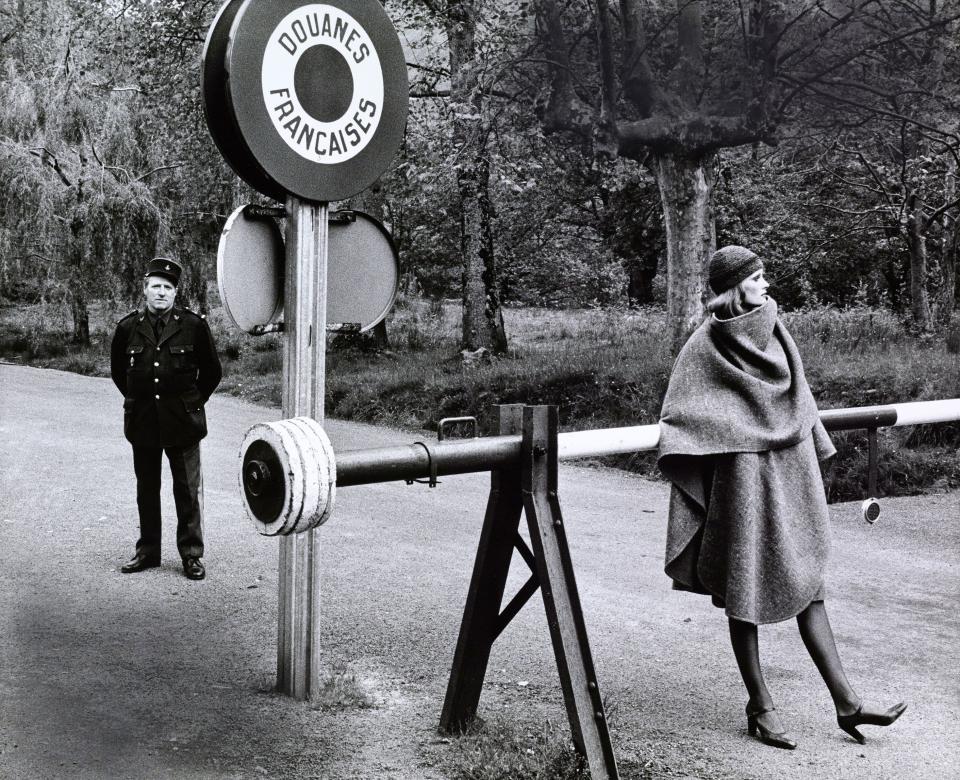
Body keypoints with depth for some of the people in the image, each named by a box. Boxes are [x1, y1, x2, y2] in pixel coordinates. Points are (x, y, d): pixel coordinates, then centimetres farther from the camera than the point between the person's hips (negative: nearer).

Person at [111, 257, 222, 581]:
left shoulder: (194, 325, -5)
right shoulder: (128, 327, 1)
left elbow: (212, 372, 5)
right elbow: (117, 371, 16)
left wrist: (192, 402, 7)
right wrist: (138, 400, 14)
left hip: (182, 421, -2)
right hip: (142, 421, 2)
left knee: (188, 490, 2)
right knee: (146, 489, 12)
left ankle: (192, 554, 11)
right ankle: (148, 551, 24)